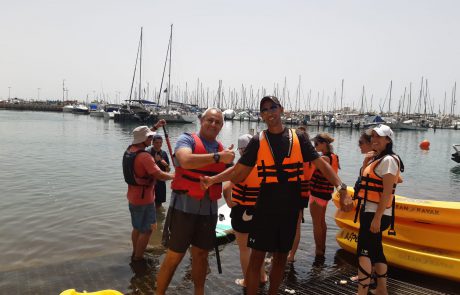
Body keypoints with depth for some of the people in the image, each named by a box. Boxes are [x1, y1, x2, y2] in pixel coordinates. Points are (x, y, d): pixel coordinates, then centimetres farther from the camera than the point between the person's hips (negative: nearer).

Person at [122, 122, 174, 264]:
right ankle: (138, 258, 14)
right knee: (147, 230, 5)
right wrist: (174, 176, -12)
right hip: (144, 198, -9)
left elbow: (142, 136, 20)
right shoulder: (145, 156, -25)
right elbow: (160, 175, -28)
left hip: (132, 196, 9)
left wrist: (156, 126, 22)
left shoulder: (129, 150, 2)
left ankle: (135, 253, 34)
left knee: (137, 227, 22)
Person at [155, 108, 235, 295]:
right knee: (174, 256, 3)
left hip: (209, 209, 5)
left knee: (201, 254, 17)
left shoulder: (222, 149, 11)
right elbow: (186, 160, -27)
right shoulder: (187, 139, -6)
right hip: (184, 206, -5)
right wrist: (218, 157, -25)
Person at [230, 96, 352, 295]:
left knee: (281, 256, 15)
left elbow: (321, 164, -1)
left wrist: (342, 189, -11)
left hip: (290, 207, 2)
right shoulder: (258, 141, -1)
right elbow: (239, 172, -3)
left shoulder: (298, 138, 2)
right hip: (266, 205, -2)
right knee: (257, 256, 0)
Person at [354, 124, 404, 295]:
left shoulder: (388, 160, -14)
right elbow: (364, 178, 20)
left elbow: (387, 192, -21)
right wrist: (366, 161, 11)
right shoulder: (377, 159, 16)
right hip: (370, 212, 10)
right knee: (375, 249, 16)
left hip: (375, 213, -10)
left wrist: (377, 218, -23)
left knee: (363, 250, -9)